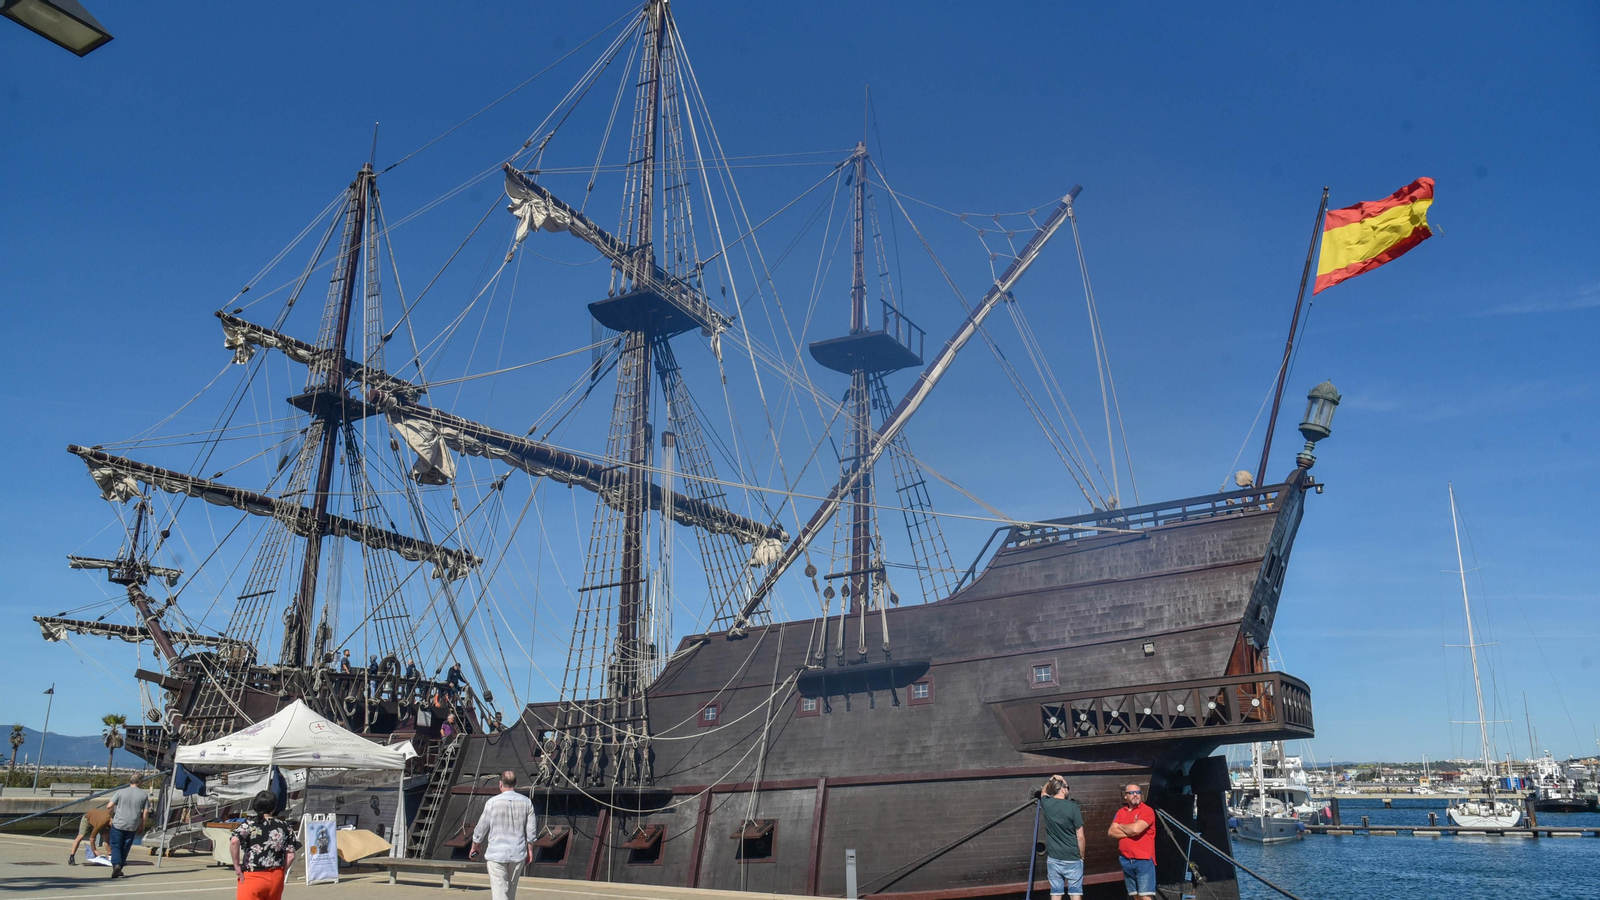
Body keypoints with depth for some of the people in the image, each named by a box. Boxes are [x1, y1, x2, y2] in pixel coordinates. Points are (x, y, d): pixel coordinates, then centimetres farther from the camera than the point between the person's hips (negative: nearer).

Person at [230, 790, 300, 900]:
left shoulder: (250, 824, -5)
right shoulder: (285, 827, 3)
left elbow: (234, 841, -22)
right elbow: (290, 856, 0)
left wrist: (237, 866, -12)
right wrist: (281, 873, 13)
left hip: (253, 877, -3)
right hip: (276, 878, 4)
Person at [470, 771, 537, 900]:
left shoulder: (493, 802, -9)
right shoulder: (526, 802, 1)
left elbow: (481, 829, -3)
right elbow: (531, 831, 4)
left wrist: (474, 847, 14)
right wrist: (530, 850, 15)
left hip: (496, 854, -4)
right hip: (518, 855, 4)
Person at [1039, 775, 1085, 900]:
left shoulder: (1046, 804, -1)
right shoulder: (1072, 807, -12)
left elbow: (1044, 791, 26)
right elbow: (1080, 836, -8)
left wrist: (1051, 780, 13)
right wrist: (1082, 856, 4)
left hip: (1053, 858, 3)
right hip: (1072, 858, -3)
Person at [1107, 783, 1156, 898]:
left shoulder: (1147, 811, -6)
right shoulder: (1121, 812, 12)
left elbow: (1136, 828, -20)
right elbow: (1111, 832, 2)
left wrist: (1121, 826, 0)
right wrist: (1130, 832, -12)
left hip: (1144, 859, -6)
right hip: (1126, 860, 6)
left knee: (1145, 895, -10)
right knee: (1135, 894, 10)